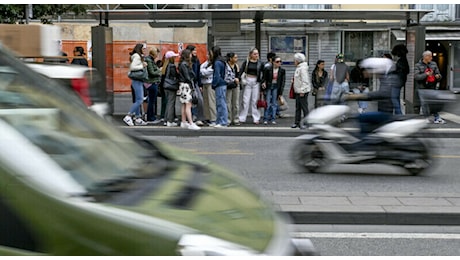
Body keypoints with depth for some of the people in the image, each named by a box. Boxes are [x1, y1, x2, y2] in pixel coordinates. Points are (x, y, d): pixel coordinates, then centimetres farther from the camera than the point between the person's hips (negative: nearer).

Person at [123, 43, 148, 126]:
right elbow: (132, 67, -20)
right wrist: (142, 66, -14)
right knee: (139, 100, -13)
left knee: (138, 100, 11)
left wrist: (143, 65, 5)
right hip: (137, 80, -10)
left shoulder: (139, 56, 18)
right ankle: (128, 116, -12)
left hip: (139, 81, 10)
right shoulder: (137, 56, -11)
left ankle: (137, 118, 15)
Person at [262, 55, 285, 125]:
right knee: (267, 103, -3)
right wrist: (263, 84, -9)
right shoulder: (267, 69, -9)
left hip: (276, 88, 2)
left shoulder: (282, 70, -3)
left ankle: (273, 119, 10)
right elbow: (264, 78, 0)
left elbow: (283, 81, 0)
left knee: (274, 103, 4)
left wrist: (280, 92, -4)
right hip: (268, 87, -2)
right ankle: (266, 119, 5)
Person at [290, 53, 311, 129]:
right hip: (298, 91, 10)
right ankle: (297, 122, 20)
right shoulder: (298, 68, 15)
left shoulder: (303, 68, -16)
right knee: (298, 108, 14)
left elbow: (305, 81, -21)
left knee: (304, 107, -5)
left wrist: (302, 91, -22)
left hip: (303, 91, -10)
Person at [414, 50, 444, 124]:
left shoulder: (433, 64, 9)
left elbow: (438, 74, 12)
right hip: (422, 87, -4)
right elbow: (416, 76, -16)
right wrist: (426, 74, -26)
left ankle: (437, 118, 9)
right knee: (425, 103, 0)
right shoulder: (418, 65, -4)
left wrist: (438, 76, -12)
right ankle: (426, 118, 10)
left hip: (432, 87, 4)